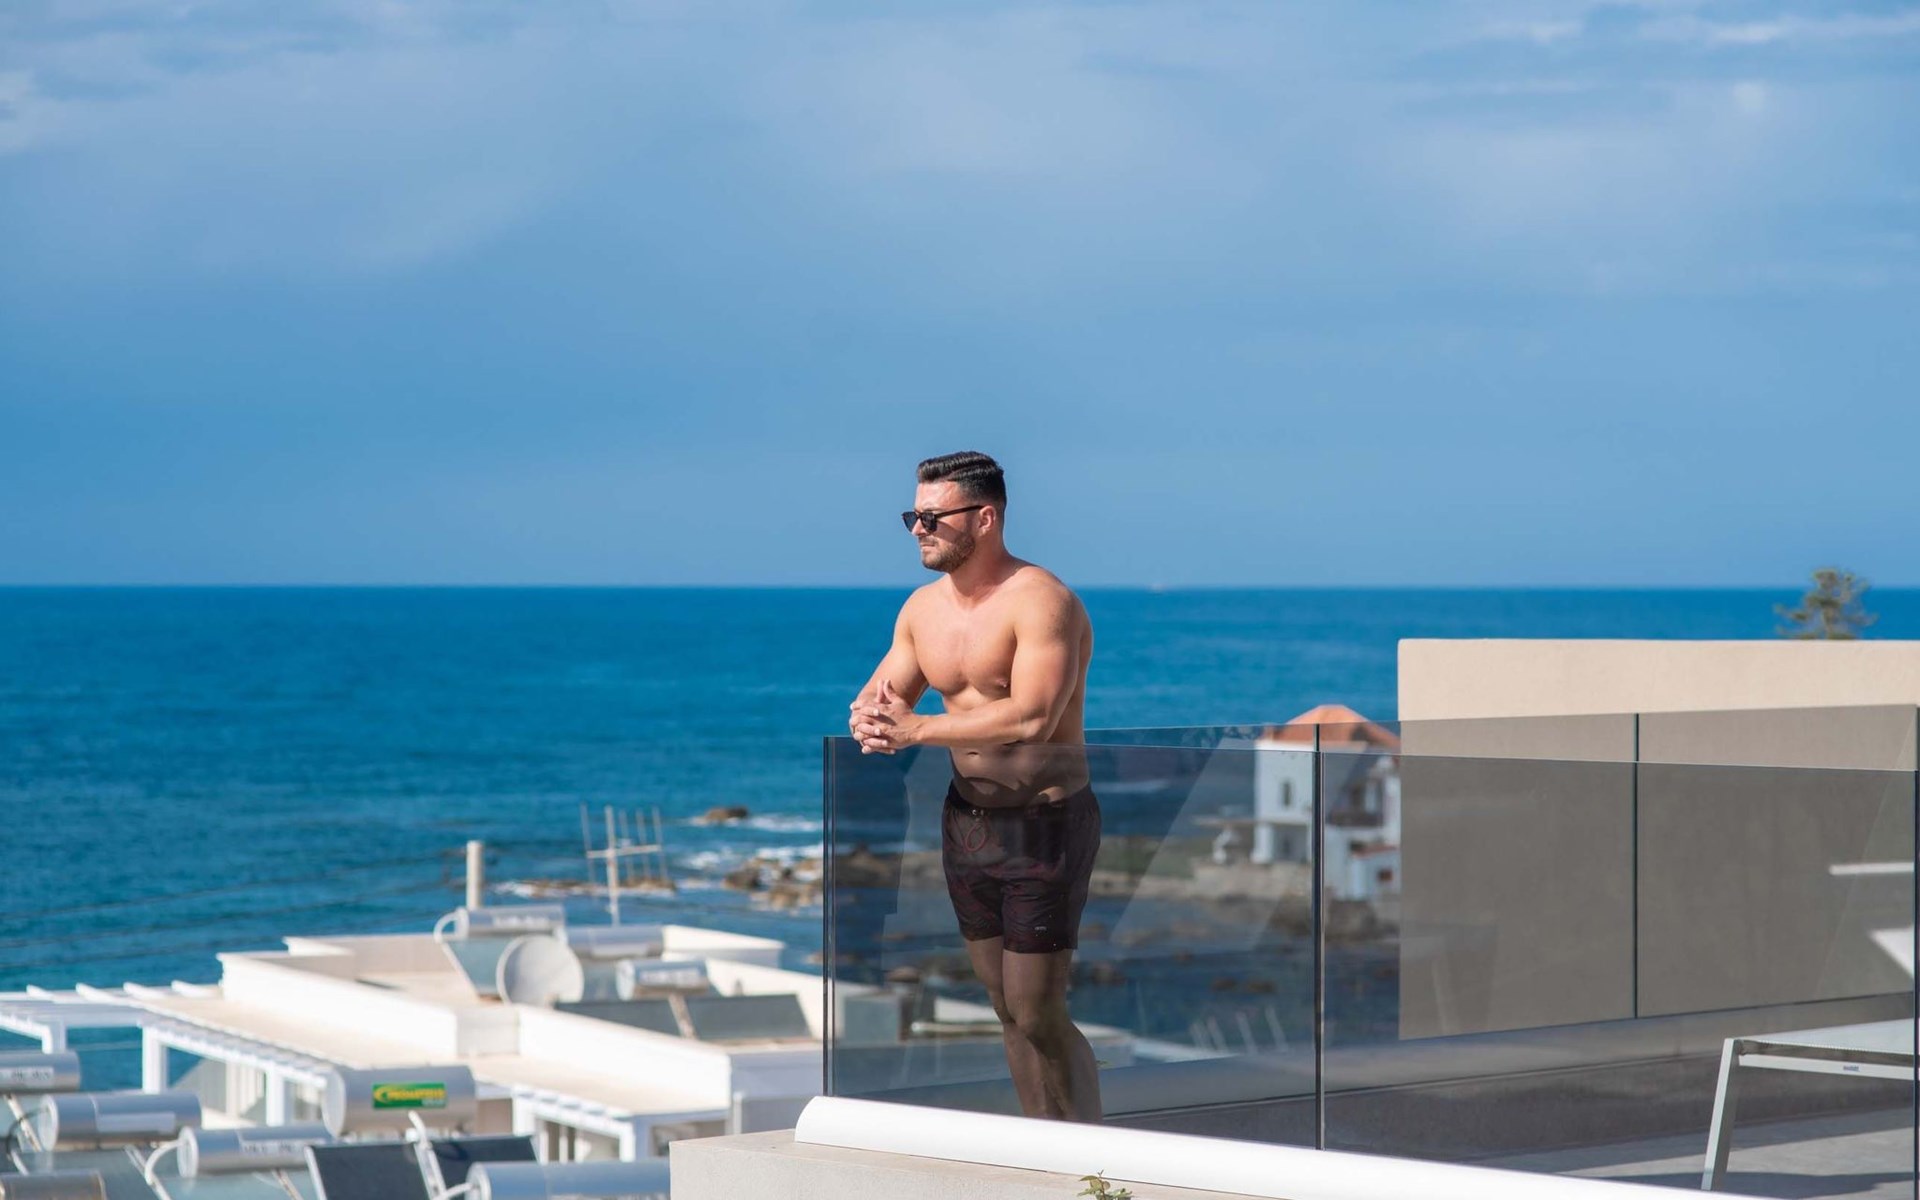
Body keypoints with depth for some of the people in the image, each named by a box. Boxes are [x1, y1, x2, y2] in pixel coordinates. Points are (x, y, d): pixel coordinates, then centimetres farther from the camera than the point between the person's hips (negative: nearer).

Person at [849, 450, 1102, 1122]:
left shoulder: (1040, 601, -18)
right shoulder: (923, 609, 8)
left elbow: (1032, 716, -30)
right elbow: (877, 697, 10)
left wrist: (918, 728, -26)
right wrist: (872, 723, -16)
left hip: (1044, 822, -8)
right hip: (966, 820, 8)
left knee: (1039, 1016, -8)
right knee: (1009, 1014, 11)